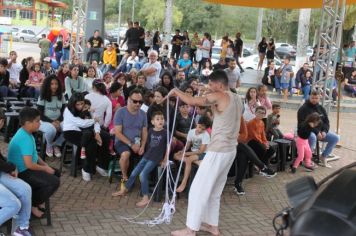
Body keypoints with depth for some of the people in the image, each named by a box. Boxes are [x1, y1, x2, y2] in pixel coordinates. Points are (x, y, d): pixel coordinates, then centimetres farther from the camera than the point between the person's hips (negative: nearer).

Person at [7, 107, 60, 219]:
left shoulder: (25, 133, 5)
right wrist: (45, 168, -13)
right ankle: (32, 205, -1)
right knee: (54, 182, -18)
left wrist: (45, 165, 5)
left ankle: (36, 198, 21)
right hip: (22, 173, -10)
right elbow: (29, 164, -30)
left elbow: (33, 155, 17)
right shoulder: (25, 139, -27)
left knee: (56, 173, 15)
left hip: (25, 169, 10)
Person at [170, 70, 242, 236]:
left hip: (218, 151, -9)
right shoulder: (236, 99, 12)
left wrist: (176, 92, -2)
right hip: (230, 150, 9)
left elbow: (192, 101, -17)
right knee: (214, 190, 18)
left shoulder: (219, 96, -14)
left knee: (198, 189, -3)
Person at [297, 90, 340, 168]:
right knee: (313, 137, -40)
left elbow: (326, 121, 12)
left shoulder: (321, 108, 12)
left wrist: (324, 131, -10)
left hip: (321, 131, 7)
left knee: (335, 138, -9)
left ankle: (323, 157, 4)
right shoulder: (303, 109, -10)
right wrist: (316, 132, -24)